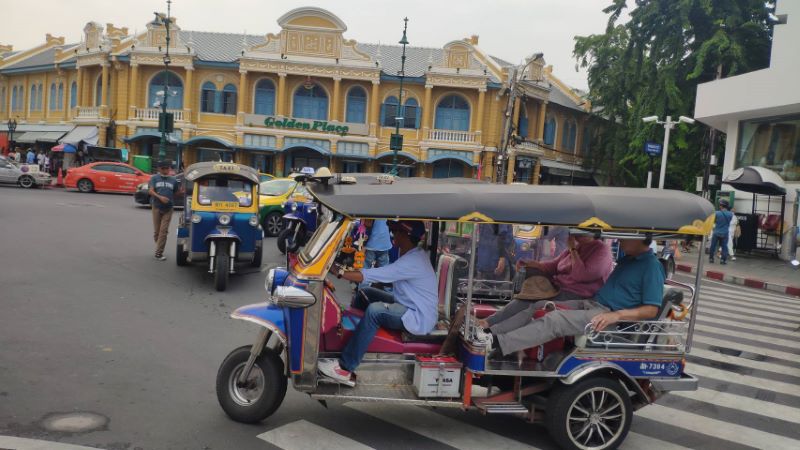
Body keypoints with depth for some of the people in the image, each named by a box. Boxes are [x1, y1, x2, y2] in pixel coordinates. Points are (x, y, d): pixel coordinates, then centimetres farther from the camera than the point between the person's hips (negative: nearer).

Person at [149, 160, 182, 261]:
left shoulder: (173, 180, 9)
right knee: (156, 230, 7)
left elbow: (177, 192, 13)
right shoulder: (154, 178, 4)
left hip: (168, 208, 0)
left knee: (163, 231, -7)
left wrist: (182, 189, -8)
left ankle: (159, 252, -6)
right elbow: (151, 191, -4)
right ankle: (159, 248, 27)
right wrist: (160, 197, -21)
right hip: (157, 207, 0)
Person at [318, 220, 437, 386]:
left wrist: (339, 272, -24)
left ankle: (345, 368, -26)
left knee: (375, 311, -31)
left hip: (419, 319, -10)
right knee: (365, 293, 11)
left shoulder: (412, 262, -25)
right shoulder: (413, 255, 6)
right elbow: (383, 274, 10)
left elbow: (371, 276, -28)